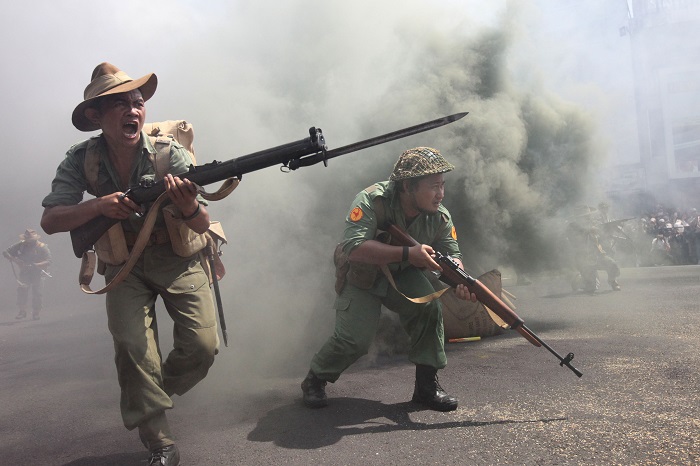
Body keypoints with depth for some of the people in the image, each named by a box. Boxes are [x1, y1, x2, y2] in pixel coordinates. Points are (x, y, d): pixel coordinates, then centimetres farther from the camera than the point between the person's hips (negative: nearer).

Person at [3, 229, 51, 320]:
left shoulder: (42, 247, -7)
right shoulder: (20, 245, 1)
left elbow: (48, 261, -15)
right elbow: (5, 252, 5)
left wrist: (35, 265, -29)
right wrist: (13, 259, -15)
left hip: (37, 274, -2)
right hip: (24, 274, 3)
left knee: (37, 294, -2)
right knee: (21, 292, -1)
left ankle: (36, 313, 8)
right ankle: (22, 311, 11)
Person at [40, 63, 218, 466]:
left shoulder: (171, 154, -18)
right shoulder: (82, 160, -12)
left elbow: (203, 226, -17)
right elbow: (50, 221, -15)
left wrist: (189, 208, -41)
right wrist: (98, 205, -32)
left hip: (179, 259, 0)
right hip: (125, 266, 1)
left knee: (203, 347, -12)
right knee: (132, 345, -18)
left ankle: (153, 396, 21)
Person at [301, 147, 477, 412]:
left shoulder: (439, 217, -14)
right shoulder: (371, 201, -31)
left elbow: (452, 254, -13)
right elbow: (354, 247, -43)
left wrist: (461, 282, -37)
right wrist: (407, 254, -50)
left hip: (402, 276, 4)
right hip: (361, 279, -4)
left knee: (430, 309, -21)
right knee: (355, 339, -18)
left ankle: (427, 385, -3)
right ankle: (314, 380, 12)